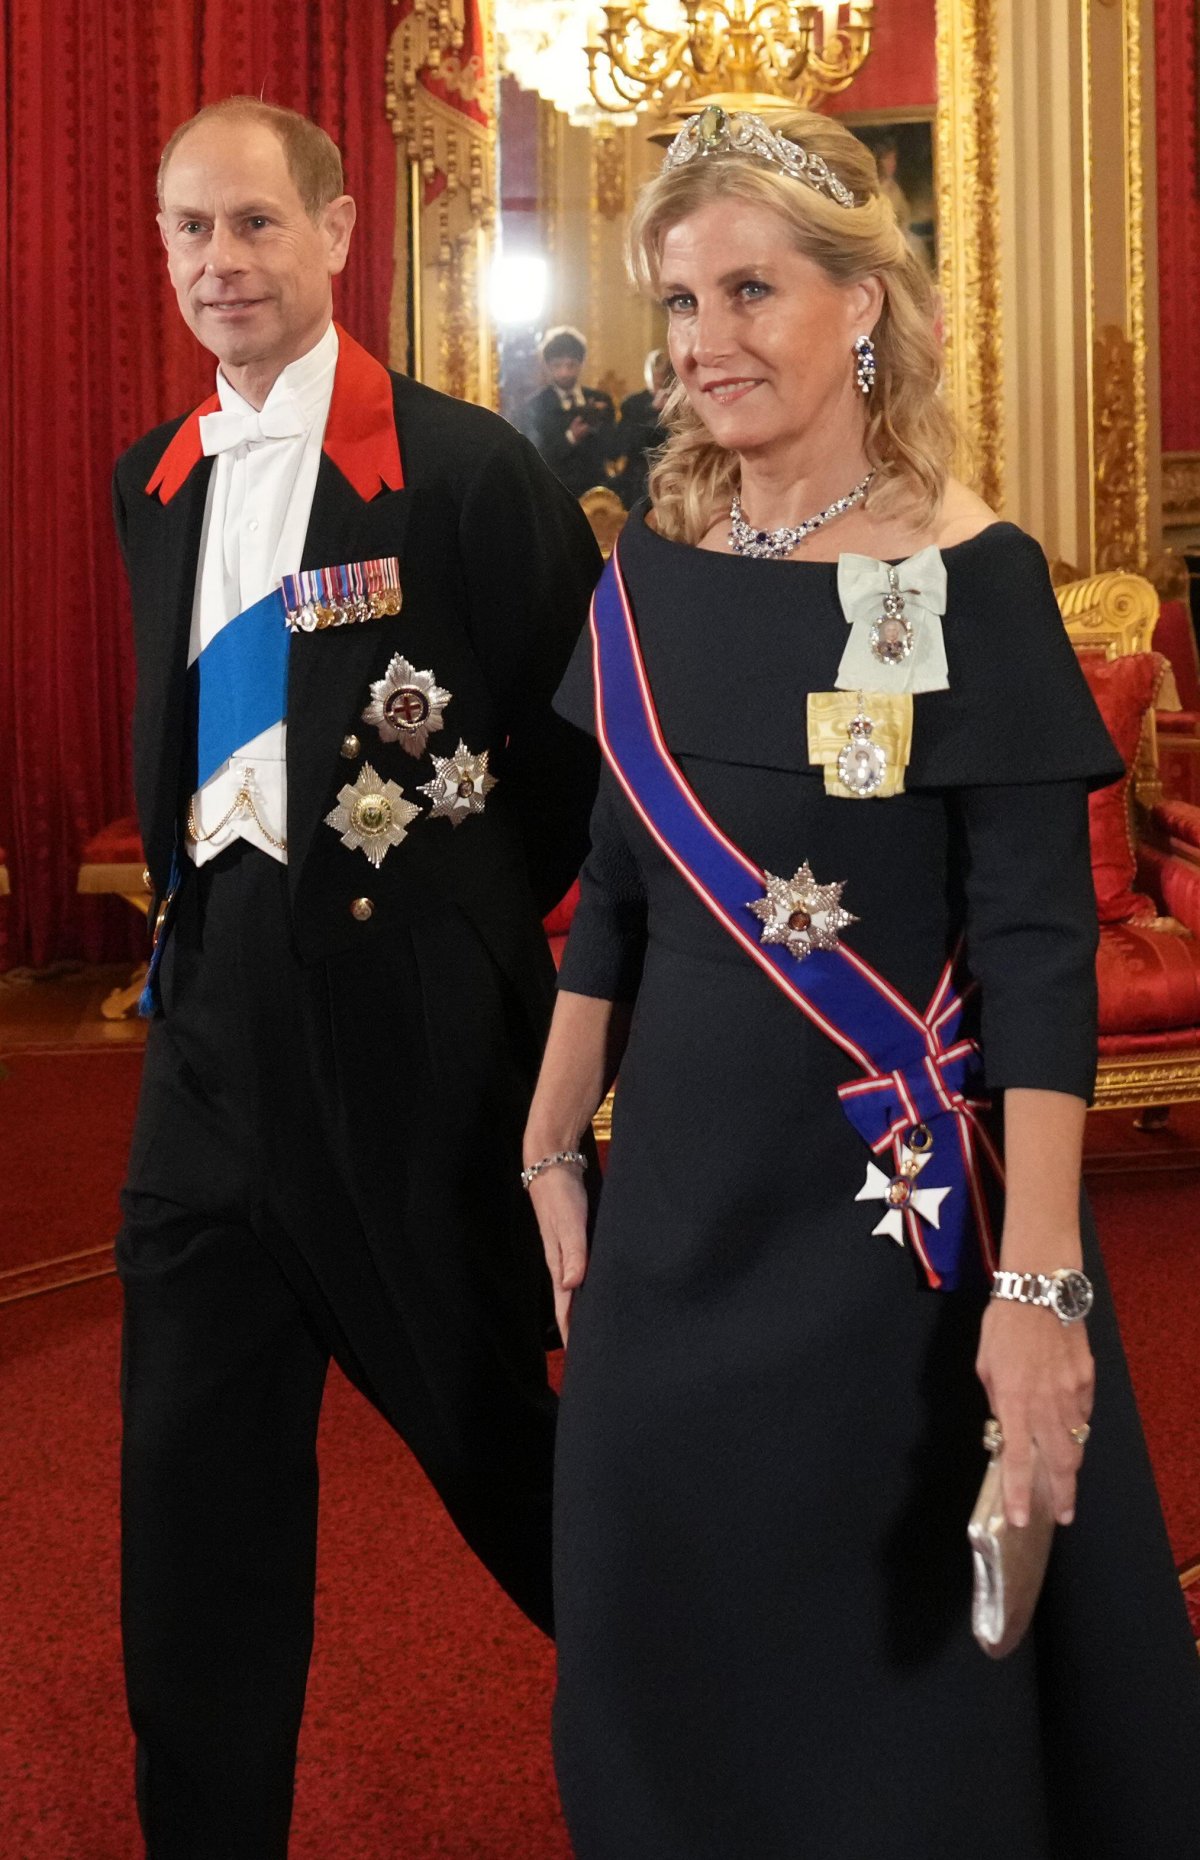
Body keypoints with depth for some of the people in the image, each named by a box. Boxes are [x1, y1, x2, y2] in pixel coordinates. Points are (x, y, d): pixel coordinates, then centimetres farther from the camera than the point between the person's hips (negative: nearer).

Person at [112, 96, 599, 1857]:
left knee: (483, 1411, 11)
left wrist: (469, 916, 1)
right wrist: (192, 895, 12)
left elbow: (581, 726, -5)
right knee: (193, 1465, 7)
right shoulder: (155, 479, 10)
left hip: (409, 1014, -5)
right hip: (216, 1010, 5)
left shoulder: (464, 465, -10)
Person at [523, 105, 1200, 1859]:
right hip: (684, 1205, 5)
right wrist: (552, 1156, 11)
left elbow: (1038, 952, -17)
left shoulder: (972, 583, -13)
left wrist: (1038, 1283, -22)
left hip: (907, 1216, -5)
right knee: (680, 1661, 18)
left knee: (917, 1669, 10)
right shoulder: (651, 579, 3)